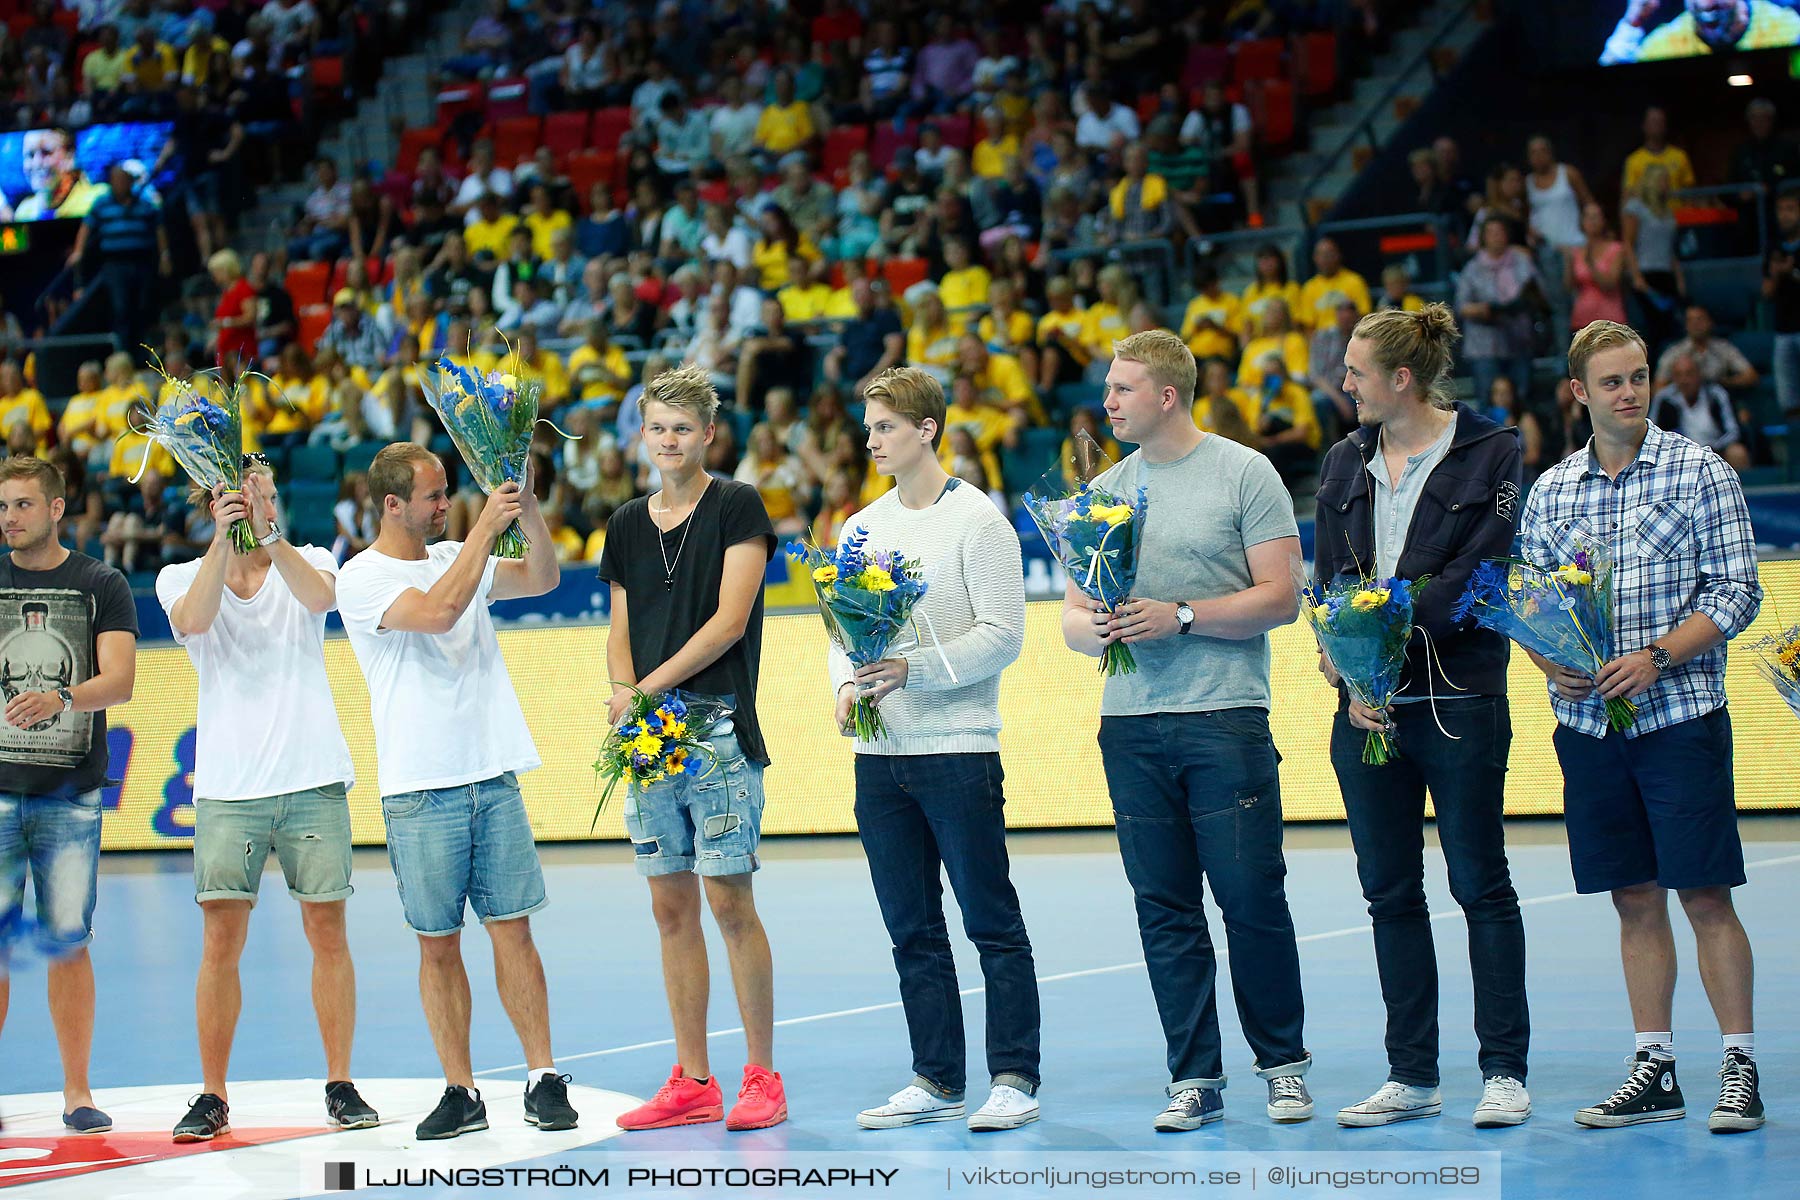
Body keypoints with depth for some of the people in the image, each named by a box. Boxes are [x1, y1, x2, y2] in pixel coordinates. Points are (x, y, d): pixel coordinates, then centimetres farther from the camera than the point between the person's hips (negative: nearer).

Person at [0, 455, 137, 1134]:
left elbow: (120, 680, -7)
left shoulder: (102, 586, 4)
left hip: (72, 792, -1)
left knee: (69, 943, 0)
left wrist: (60, 699, -25)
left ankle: (76, 1093, 7)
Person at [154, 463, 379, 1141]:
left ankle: (340, 1085, 11)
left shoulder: (307, 561, 9)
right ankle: (212, 1097, 3)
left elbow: (320, 597, -14)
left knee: (327, 931, 2)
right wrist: (224, 539, -24)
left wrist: (267, 535, -27)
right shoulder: (182, 578, 8)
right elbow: (195, 618, -14)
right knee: (221, 939, -4)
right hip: (227, 788, 0)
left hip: (313, 779, 0)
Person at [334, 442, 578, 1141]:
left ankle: (542, 1078, 4)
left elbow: (542, 579, 12)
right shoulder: (362, 579, -5)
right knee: (438, 945, 2)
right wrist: (486, 528, -16)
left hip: (493, 777, 4)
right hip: (421, 790, -4)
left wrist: (529, 511, -4)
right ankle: (460, 1092, 8)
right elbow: (438, 612, -21)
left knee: (512, 928, 2)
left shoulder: (457, 557, 13)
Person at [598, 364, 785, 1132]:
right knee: (671, 908, 7)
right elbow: (620, 631, 17)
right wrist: (622, 698, -3)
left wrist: (648, 689, -12)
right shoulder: (626, 525, 15)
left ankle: (762, 1077, 0)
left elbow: (729, 621, -9)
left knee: (729, 901, -7)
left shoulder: (737, 507, -2)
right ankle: (691, 1083, 12)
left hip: (717, 730, -6)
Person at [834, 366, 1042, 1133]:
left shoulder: (977, 521, -5)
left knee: (992, 925, -2)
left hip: (958, 752, -6)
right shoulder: (862, 528, 14)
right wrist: (847, 683, -4)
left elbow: (1001, 635, -11)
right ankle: (936, 1081, 15)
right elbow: (845, 629, 17)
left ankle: (1013, 1079, 2)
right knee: (911, 930, 9)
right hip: (880, 756, 6)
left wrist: (912, 671, -19)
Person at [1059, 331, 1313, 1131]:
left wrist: (1180, 617, -14)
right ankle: (1194, 1078, 11)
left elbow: (1278, 598, -6)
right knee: (1165, 909, 5)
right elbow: (1073, 621, 15)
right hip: (1131, 725, 5)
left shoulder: (1243, 474, 0)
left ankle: (1283, 1064, 11)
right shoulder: (1105, 491, 15)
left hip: (1226, 717, -4)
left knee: (1252, 899, -4)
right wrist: (1097, 629, -8)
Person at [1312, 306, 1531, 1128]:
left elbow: (1474, 572, -12)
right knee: (1389, 893, 7)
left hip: (1458, 700, -5)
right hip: (1369, 706, 5)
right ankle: (1412, 1076, 13)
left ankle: (1504, 1071, 6)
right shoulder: (1344, 464, 12)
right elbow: (1329, 583, 8)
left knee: (1480, 884, 0)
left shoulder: (1490, 453, -4)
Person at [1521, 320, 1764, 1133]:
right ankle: (1655, 1073, 14)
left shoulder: (1699, 473, -1)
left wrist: (1656, 657, -17)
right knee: (1636, 901, 8)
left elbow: (1736, 594, -5)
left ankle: (1740, 1069, 3)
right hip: (1587, 723, 4)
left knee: (1705, 896, -4)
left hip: (1681, 714, -4)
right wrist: (1551, 662, -6)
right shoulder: (1549, 492, 10)